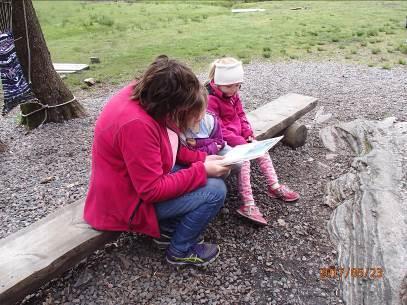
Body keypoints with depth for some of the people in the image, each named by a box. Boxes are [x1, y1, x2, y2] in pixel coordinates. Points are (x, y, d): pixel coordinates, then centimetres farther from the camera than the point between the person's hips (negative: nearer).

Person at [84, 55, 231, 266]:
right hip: (128, 202, -9)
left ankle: (168, 228, 17)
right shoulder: (136, 124, -35)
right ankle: (181, 251, 8)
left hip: (137, 179, 9)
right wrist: (202, 170, -22)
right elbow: (153, 191, -28)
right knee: (215, 190, -12)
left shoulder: (138, 93, -8)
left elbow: (170, 147, 6)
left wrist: (202, 159, -3)